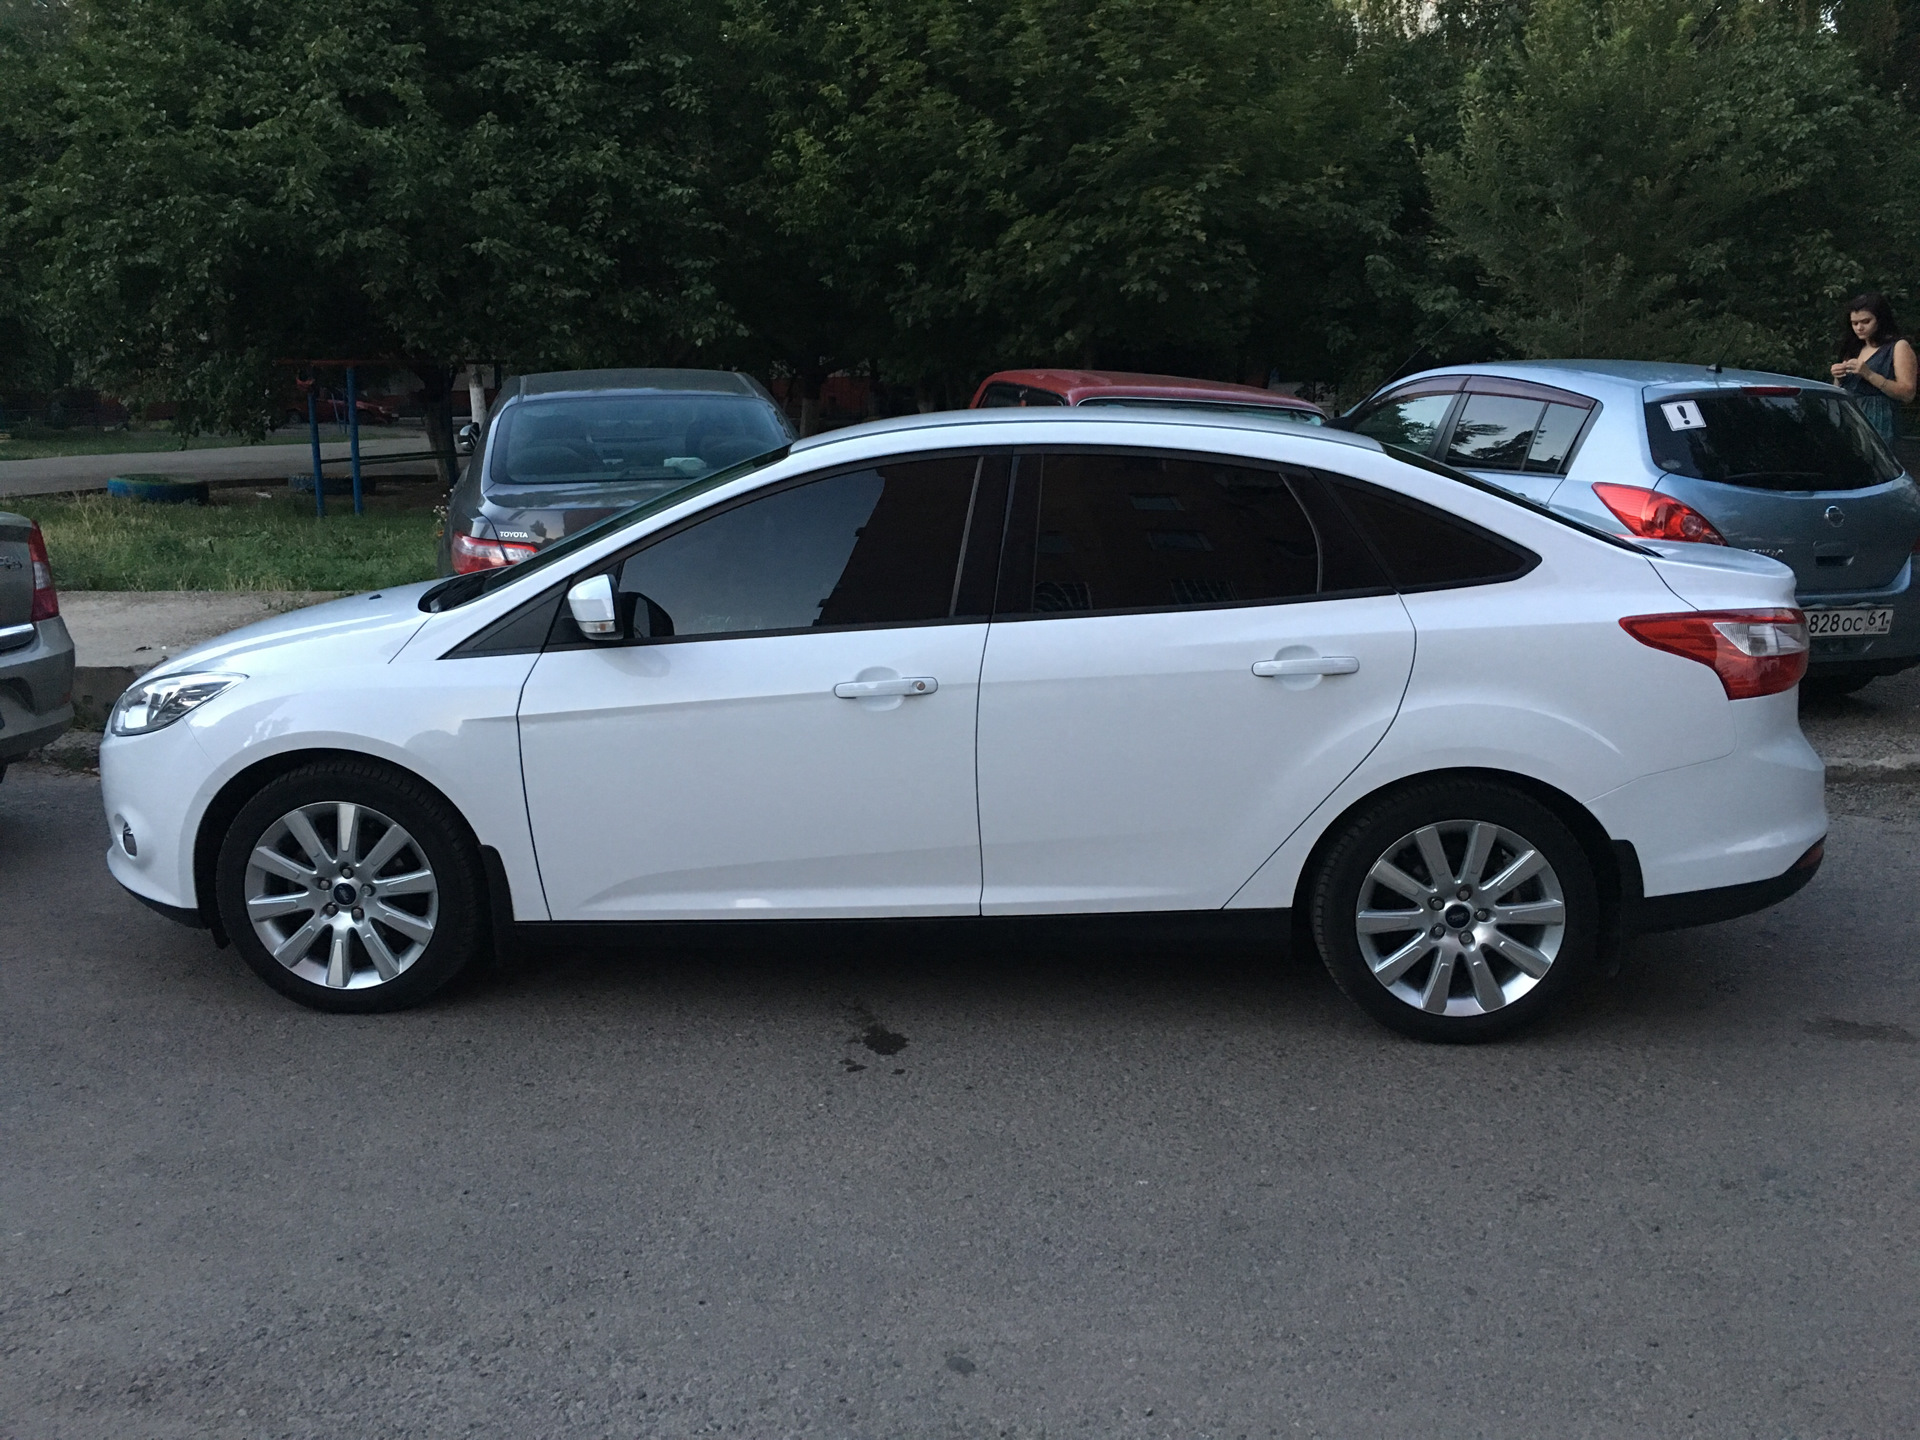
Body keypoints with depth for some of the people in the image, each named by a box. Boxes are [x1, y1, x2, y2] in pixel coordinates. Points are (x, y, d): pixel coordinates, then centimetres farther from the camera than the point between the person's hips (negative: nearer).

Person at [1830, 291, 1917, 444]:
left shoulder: (1898, 347, 2)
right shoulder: (1854, 350, 20)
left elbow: (1907, 394, -9)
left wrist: (1869, 374, -16)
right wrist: (1838, 378, 3)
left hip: (1878, 425, -5)